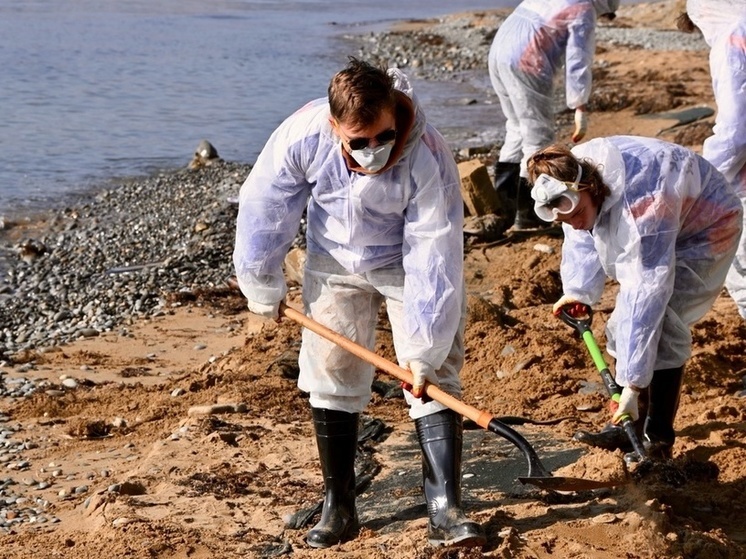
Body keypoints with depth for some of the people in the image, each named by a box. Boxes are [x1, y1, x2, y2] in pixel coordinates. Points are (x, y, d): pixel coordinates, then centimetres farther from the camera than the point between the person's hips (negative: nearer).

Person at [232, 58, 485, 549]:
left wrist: (424, 351, -28)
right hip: (334, 263, 2)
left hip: (408, 263, -2)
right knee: (332, 378, 2)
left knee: (436, 378, -9)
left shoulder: (428, 160, -36)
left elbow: (433, 260, -31)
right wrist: (264, 289, -2)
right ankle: (338, 508, 14)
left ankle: (445, 512, -7)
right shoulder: (303, 135, -30)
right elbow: (265, 209, -13)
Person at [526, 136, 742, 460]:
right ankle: (627, 428, 11)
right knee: (622, 325, 2)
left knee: (662, 325, -21)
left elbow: (645, 295, -43)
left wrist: (632, 384, -42)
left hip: (703, 230, -8)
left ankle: (658, 438, -13)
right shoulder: (571, 184, -20)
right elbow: (582, 240, 0)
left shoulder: (640, 205, -43)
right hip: (651, 236, 8)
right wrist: (578, 291, -15)